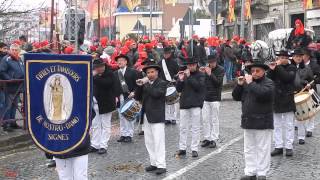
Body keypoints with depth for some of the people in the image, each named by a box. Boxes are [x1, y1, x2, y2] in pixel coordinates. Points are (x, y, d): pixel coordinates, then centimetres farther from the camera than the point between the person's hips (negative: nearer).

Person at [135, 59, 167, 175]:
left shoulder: (162, 83, -4)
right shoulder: (146, 84, 15)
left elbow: (156, 93, -23)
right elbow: (137, 97, 9)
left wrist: (146, 84, -16)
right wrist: (139, 86, -4)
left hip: (157, 117, -7)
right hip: (146, 117, 7)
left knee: (158, 141, -8)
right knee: (149, 142, 10)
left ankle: (161, 165, -6)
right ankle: (154, 163, 18)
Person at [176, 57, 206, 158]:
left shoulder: (200, 75, 0)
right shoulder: (184, 74, 10)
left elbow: (198, 86, -17)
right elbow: (178, 89, 7)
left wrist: (189, 77, -18)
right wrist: (180, 80, -10)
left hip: (196, 104, -4)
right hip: (184, 104, 4)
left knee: (195, 128, 1)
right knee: (183, 127, 7)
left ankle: (194, 149, 6)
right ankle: (182, 148, 14)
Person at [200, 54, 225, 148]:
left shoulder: (220, 70, -3)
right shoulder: (206, 69, 8)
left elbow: (218, 82, -14)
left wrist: (210, 74, -19)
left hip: (215, 98, -4)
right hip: (205, 98, 4)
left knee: (214, 120, 1)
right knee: (205, 119, 5)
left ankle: (213, 139, 6)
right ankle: (207, 138, 14)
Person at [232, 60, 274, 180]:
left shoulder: (268, 83, -6)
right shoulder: (246, 82, 12)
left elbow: (262, 93, -26)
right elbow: (236, 97, 10)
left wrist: (250, 83, -20)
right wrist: (239, 85, -4)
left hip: (263, 123, -6)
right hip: (248, 122, 6)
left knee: (262, 149, 1)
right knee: (249, 149, 11)